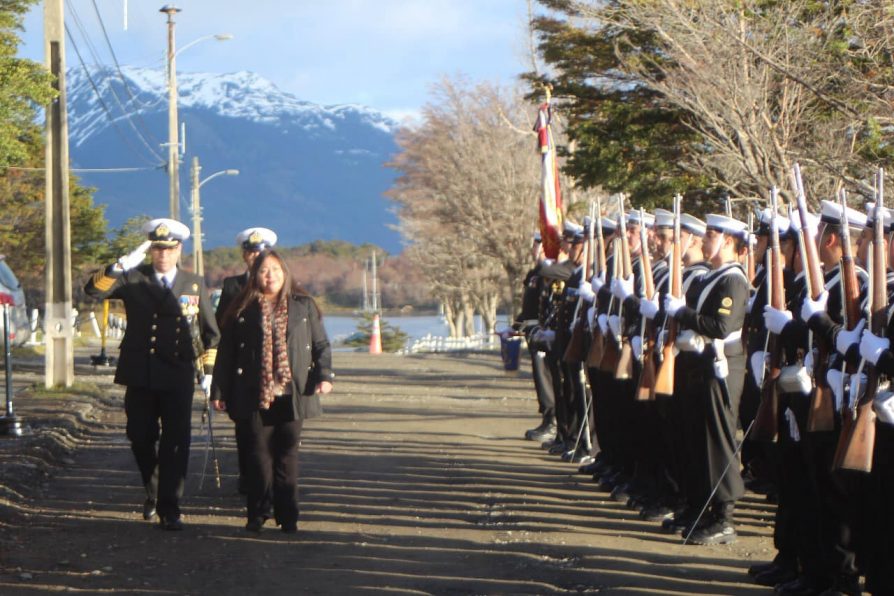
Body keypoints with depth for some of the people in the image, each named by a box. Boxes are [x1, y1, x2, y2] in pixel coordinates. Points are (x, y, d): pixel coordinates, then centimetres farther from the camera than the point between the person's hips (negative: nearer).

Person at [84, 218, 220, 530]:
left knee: (175, 443, -5)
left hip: (178, 377, 0)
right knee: (141, 438, 8)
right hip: (140, 375, 1)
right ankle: (152, 492, 32)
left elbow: (210, 332, 14)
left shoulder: (194, 284, 8)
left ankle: (169, 509, 0)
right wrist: (122, 266, -21)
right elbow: (93, 290, -10)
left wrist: (209, 371, 7)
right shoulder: (134, 279, 4)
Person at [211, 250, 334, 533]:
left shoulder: (303, 306, 8)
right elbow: (226, 353, 5)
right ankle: (257, 514, 8)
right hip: (255, 395, -1)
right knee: (259, 454, 0)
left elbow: (321, 344, 9)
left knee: (287, 454, 5)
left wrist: (324, 375, -7)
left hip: (293, 394, 1)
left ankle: (287, 515, 10)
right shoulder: (243, 310, 4)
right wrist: (219, 391, 0)